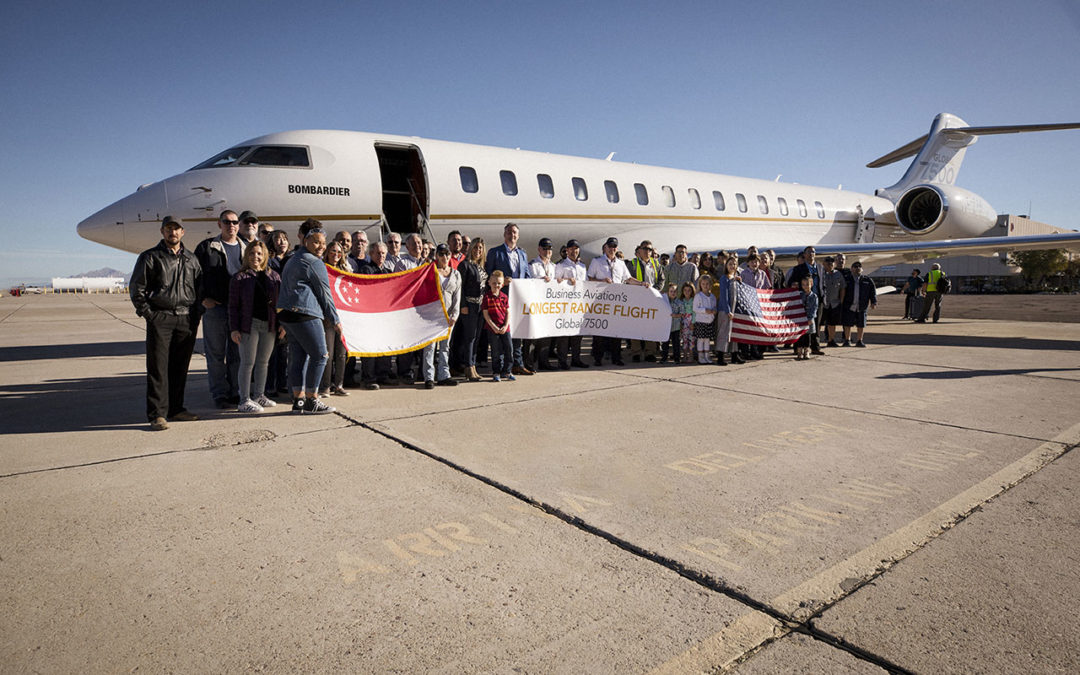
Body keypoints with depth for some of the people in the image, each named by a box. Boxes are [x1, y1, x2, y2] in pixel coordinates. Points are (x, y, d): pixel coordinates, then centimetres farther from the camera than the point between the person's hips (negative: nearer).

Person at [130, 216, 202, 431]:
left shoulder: (191, 259, 15)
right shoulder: (150, 257, 3)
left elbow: (200, 288, 20)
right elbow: (136, 288, 2)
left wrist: (195, 315, 9)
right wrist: (148, 314, -7)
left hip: (186, 320, 4)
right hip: (160, 319, -4)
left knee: (180, 367, 8)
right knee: (158, 367, -5)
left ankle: (176, 409, 18)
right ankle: (157, 414, -2)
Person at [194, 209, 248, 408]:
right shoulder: (206, 247, 5)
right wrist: (203, 298, -7)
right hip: (215, 308, -3)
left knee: (238, 354, 8)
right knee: (216, 354, 3)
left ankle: (235, 392, 18)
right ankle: (220, 394, 11)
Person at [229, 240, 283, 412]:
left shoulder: (274, 276, 10)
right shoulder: (239, 277, 0)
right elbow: (233, 305, -1)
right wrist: (233, 328, -8)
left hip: (269, 326, 4)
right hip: (249, 325, -4)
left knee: (263, 362, 12)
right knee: (248, 362, -2)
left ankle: (259, 396, 24)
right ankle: (244, 400, 4)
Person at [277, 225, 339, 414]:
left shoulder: (293, 260, 23)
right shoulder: (314, 263, -8)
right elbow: (324, 293, -6)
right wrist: (335, 318, 3)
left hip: (285, 313, 10)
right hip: (305, 313, -10)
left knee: (298, 356, 11)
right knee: (319, 355, -5)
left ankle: (298, 399, 13)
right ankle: (311, 400, -2)